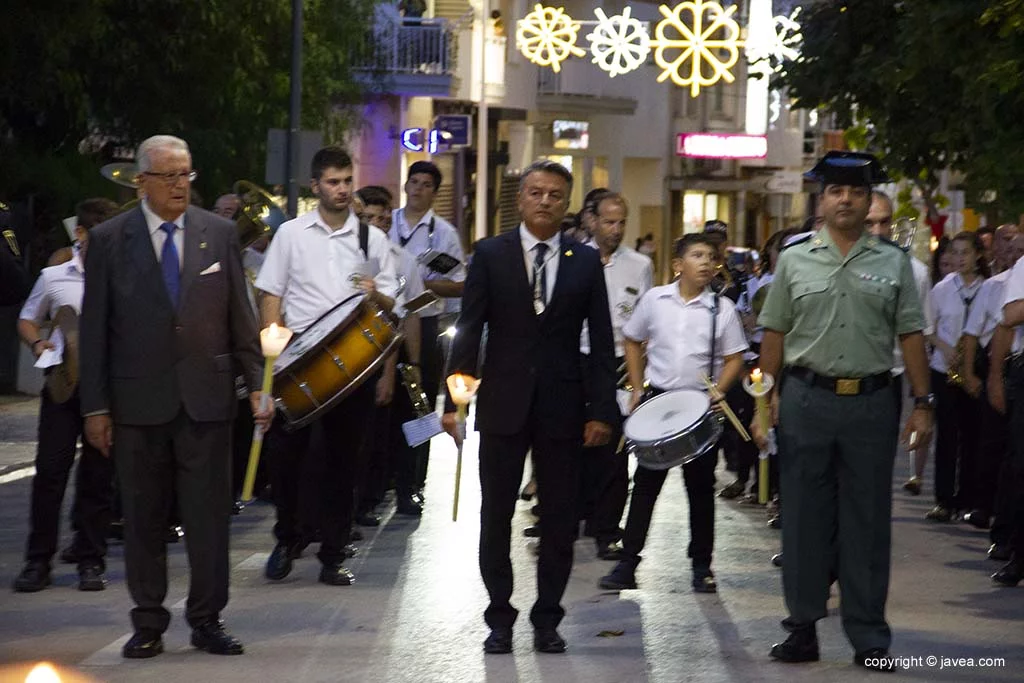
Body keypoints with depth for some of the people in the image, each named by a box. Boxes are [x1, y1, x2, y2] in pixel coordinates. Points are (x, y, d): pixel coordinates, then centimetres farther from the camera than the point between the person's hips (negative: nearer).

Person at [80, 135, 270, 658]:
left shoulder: (219, 233, 5)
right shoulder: (109, 240, 0)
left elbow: (240, 316, 7)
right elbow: (94, 329, 1)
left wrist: (257, 384, 0)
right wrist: (95, 406, -3)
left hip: (206, 396, 1)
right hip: (138, 400, -1)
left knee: (209, 514, 3)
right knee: (143, 518, 7)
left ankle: (206, 620, 13)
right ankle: (148, 623, 16)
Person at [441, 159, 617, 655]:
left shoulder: (586, 262, 5)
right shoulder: (490, 254, 2)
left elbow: (601, 340, 4)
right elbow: (469, 329, -2)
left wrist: (601, 410, -3)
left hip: (563, 407, 1)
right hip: (503, 404, -1)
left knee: (559, 520, 5)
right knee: (495, 516, 5)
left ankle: (547, 619, 15)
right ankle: (500, 618, 14)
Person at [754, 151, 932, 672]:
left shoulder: (893, 263, 6)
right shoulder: (795, 260, 6)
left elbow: (910, 335, 5)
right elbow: (775, 334, 6)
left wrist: (922, 403, 0)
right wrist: (766, 401, 0)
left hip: (871, 400, 0)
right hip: (806, 399, 0)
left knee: (867, 520, 4)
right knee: (804, 516, 5)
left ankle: (868, 636, 11)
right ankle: (802, 626, 14)